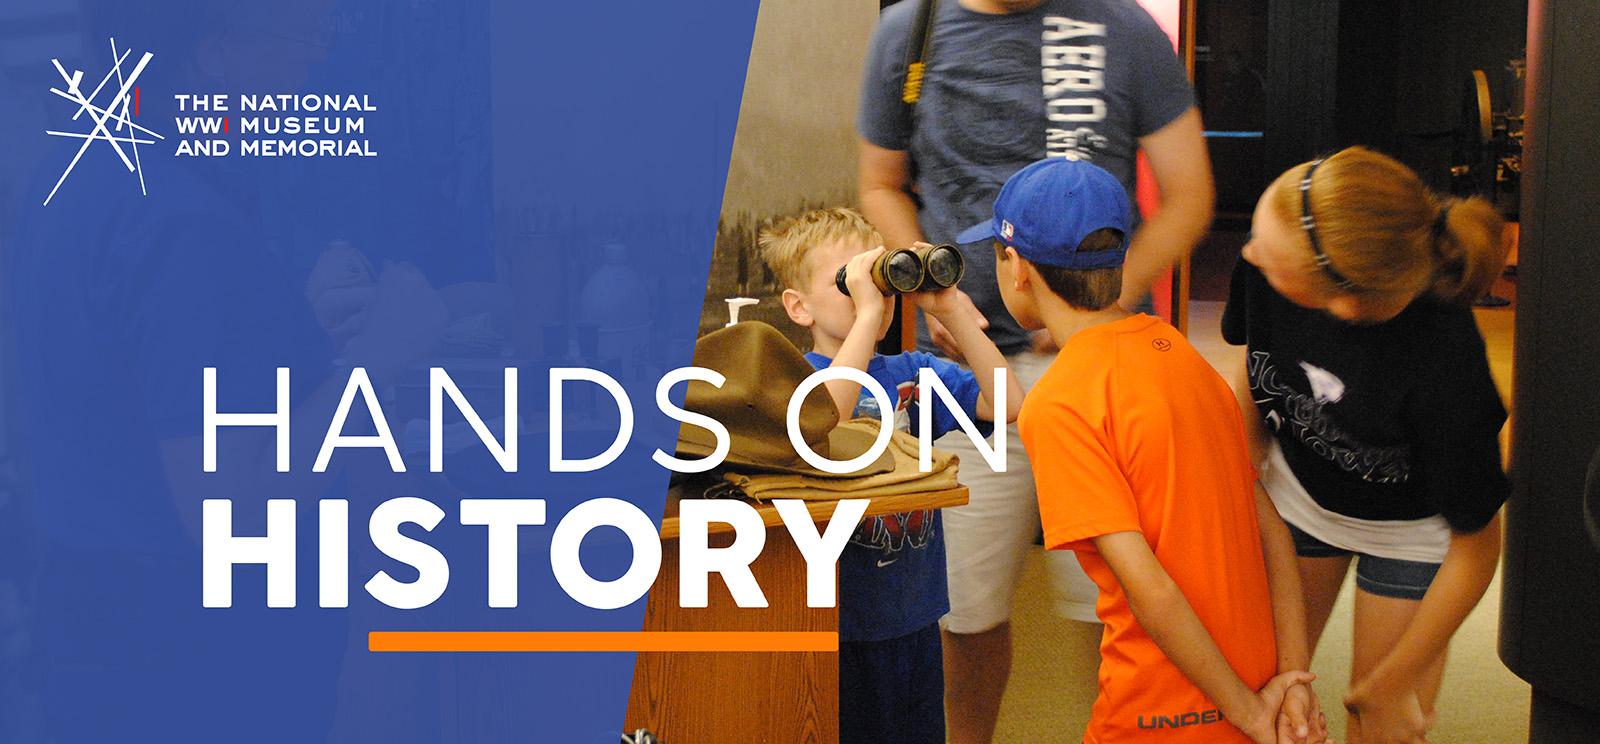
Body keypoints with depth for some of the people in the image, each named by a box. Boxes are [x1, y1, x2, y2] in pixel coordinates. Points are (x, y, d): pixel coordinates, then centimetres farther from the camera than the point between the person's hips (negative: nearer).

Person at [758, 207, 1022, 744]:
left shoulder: (914, 372, 5)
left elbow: (1007, 405, -8)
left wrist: (948, 311, -13)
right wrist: (868, 313, -26)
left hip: (915, 619, 5)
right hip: (838, 621, -5)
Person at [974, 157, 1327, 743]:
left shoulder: (1056, 406, -19)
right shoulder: (1181, 352, 4)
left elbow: (1149, 587, -22)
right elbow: (1271, 530, 2)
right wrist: (1294, 682, 0)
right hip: (1255, 683, 7)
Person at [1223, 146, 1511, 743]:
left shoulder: (1442, 363, -40)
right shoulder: (1266, 259, -30)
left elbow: (1476, 545, -23)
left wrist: (1391, 685, -13)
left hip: (1410, 530, -3)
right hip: (1296, 493, 3)